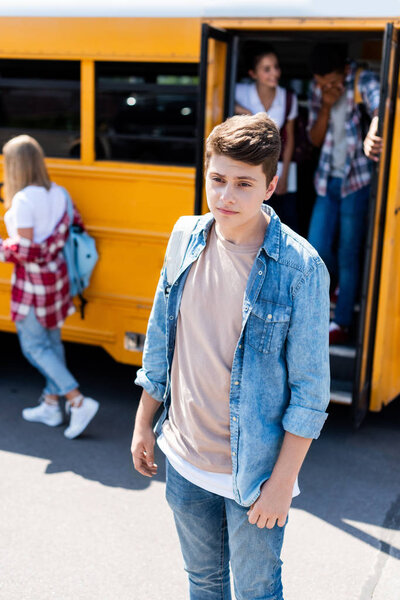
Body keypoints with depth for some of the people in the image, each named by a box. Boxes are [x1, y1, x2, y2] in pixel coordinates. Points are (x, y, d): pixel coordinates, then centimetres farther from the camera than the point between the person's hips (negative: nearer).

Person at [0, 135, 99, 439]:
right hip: (56, 274, 8)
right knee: (51, 340, 16)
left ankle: (78, 401, -5)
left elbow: (26, 251, -21)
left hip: (33, 280, -8)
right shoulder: (58, 193, 2)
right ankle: (52, 405, 26)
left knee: (34, 345, 3)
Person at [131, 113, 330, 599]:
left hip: (253, 472, -4)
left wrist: (283, 480, -13)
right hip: (185, 461, 4)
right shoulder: (186, 240, -5)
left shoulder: (301, 267, -19)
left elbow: (311, 386, -14)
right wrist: (143, 423, 11)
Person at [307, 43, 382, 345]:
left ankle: (341, 324, 9)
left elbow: (379, 106, -36)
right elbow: (315, 139, 6)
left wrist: (372, 133, -58)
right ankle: (345, 285, 39)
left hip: (357, 180, -5)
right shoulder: (318, 89, 5)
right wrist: (326, 106, -12)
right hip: (328, 179, 5)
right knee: (317, 248, 6)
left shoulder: (363, 80, -13)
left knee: (348, 254, -1)